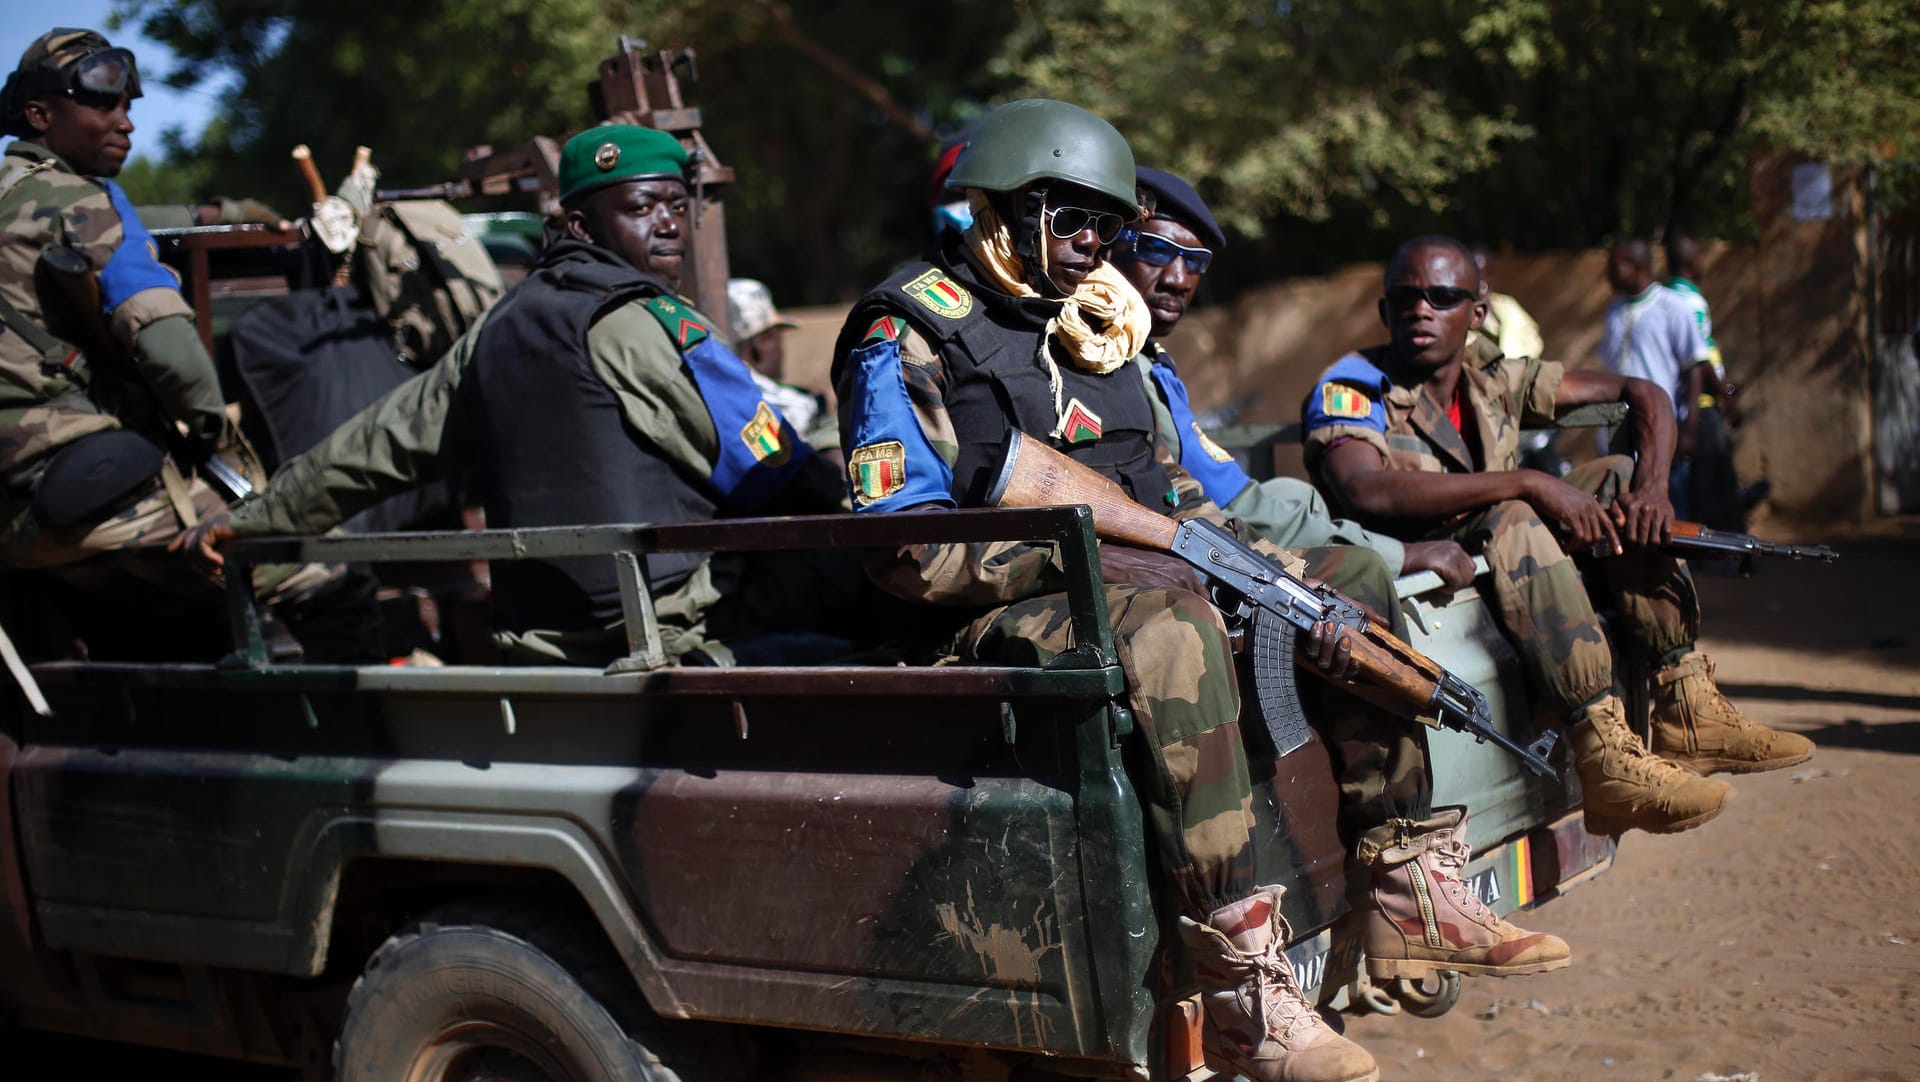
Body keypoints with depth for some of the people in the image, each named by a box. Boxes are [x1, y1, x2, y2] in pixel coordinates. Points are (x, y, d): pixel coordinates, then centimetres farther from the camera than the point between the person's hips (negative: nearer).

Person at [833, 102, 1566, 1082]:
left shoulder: (1092, 326, 19)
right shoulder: (909, 332, -6)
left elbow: (1171, 496, 18)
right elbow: (906, 552, -16)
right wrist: (1085, 559, -24)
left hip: (1131, 584, 9)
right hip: (997, 620, -8)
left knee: (1351, 576, 3)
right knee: (1171, 624, -37)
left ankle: (1411, 897, 1)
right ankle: (1240, 992, -40)